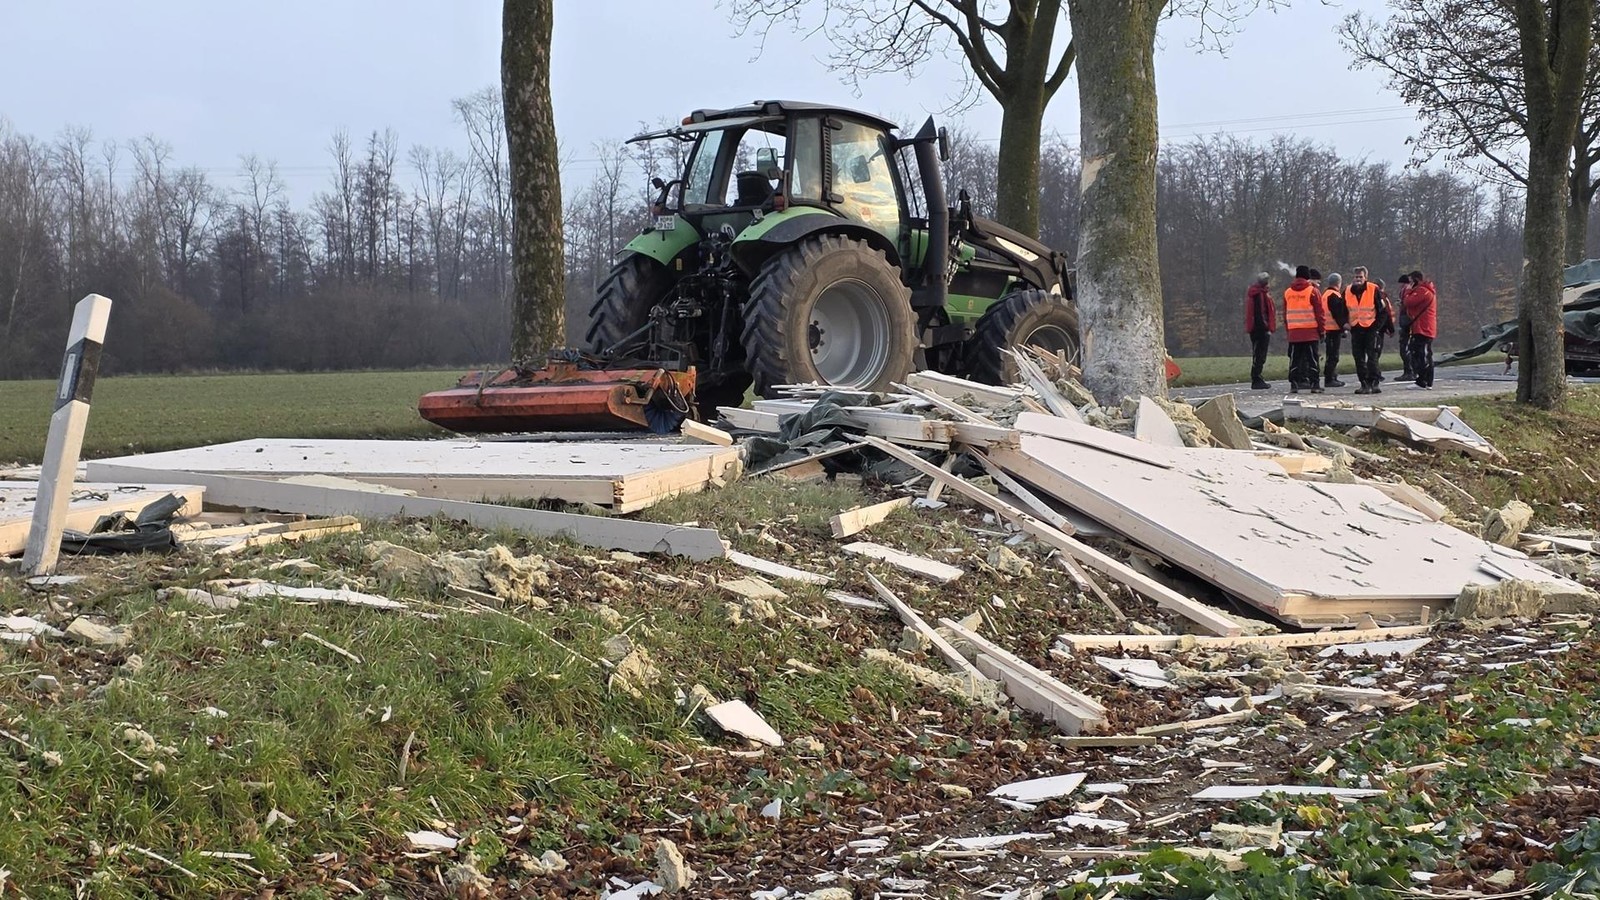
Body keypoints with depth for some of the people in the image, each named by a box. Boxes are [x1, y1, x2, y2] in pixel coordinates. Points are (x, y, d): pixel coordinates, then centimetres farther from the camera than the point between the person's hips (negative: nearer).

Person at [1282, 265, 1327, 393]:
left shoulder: (1287, 292, 9)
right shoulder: (1312, 291, -4)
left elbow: (1285, 314, 12)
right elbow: (1319, 312, -5)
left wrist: (1287, 330, 17)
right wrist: (1322, 329, 1)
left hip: (1293, 332, 3)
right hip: (1311, 332, -3)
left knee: (1294, 359, 6)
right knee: (1312, 358, 1)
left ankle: (1294, 384, 3)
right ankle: (1314, 384, 0)